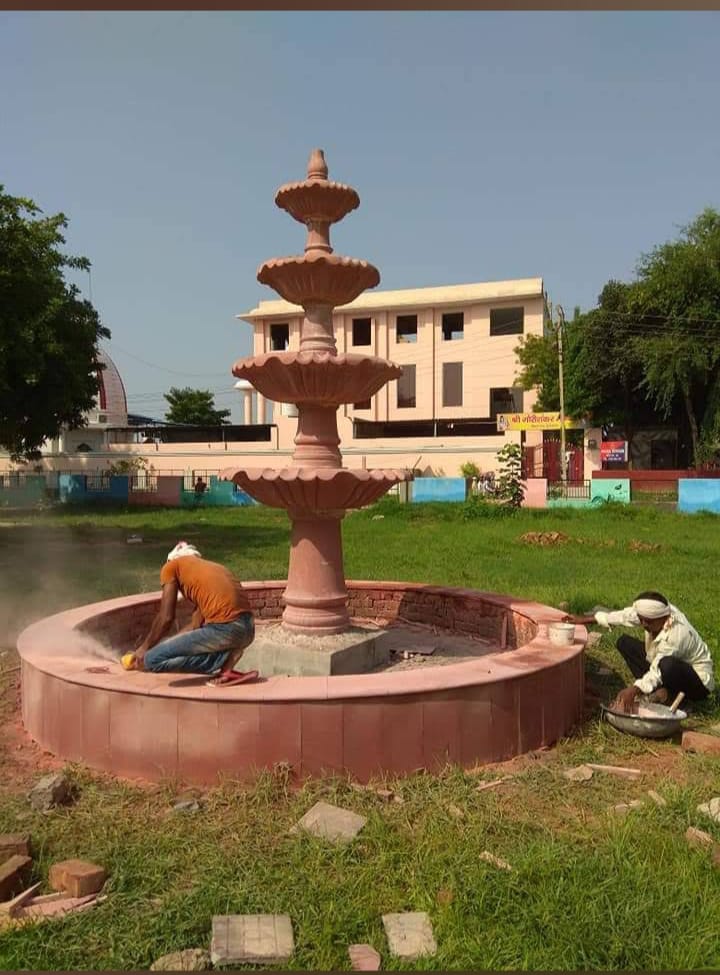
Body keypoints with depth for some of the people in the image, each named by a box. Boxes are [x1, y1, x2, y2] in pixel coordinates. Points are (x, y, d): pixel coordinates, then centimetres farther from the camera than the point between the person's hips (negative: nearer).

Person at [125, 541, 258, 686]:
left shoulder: (171, 566, 11)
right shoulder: (212, 567, 30)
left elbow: (166, 617, 3)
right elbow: (196, 625, 28)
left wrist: (145, 647, 18)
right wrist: (157, 646, 34)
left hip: (224, 629, -8)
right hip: (247, 629, 8)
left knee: (153, 659, 0)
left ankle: (224, 658, -4)